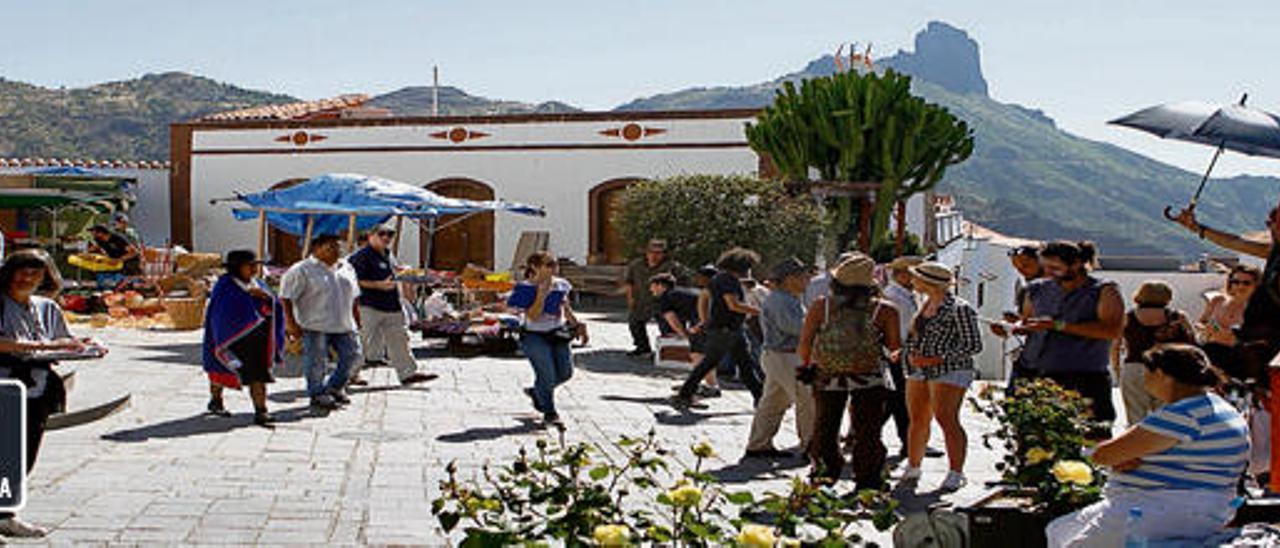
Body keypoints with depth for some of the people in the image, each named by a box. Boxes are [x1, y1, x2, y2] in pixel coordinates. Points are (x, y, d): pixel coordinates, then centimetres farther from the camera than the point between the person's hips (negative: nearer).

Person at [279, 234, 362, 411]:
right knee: (317, 362, -1)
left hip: (344, 325, 6)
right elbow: (286, 298, -10)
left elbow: (353, 296, 22)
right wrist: (291, 323, -16)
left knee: (352, 355, 5)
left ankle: (334, 387, 23)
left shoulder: (346, 268, 13)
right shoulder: (301, 270, -8)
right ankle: (318, 396, 14)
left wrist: (356, 317, 19)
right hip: (315, 326, -6)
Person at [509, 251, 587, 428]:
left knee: (565, 372, 0)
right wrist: (542, 294, -27)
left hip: (557, 334, 6)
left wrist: (577, 325, 10)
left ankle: (536, 392, 28)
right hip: (535, 337, -6)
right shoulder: (527, 288, -11)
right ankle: (549, 413, 12)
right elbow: (532, 316, -19)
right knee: (547, 374, -10)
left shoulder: (561, 285, 6)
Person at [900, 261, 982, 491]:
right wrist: (912, 355, 4)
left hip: (949, 371, -7)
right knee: (917, 419, 7)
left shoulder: (958, 309, -10)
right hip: (918, 371, 7)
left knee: (947, 419, -12)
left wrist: (937, 359, -17)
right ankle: (912, 468, 17)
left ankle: (956, 473, -8)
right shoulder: (925, 305, 13)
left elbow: (973, 345, -11)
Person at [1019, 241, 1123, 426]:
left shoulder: (1103, 291, -1)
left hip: (1087, 377, -4)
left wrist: (1059, 325, -18)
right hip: (1041, 374, 4)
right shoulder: (1038, 289, 13)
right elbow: (1026, 323, 24)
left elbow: (1113, 331, -15)